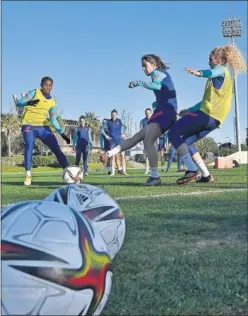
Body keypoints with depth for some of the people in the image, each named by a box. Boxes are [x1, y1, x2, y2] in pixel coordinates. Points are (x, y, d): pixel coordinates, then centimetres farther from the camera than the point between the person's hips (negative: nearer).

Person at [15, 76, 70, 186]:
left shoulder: (52, 101, 9)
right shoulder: (34, 93, -4)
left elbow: (53, 120, 13)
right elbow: (18, 103, -14)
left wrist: (62, 134, 5)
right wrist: (28, 102, -36)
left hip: (43, 127, 4)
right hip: (29, 125, -3)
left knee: (56, 149, -7)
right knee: (29, 146, -26)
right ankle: (28, 175, -20)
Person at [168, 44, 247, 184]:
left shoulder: (221, 69, 3)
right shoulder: (222, 76, 32)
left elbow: (213, 72, -25)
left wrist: (199, 73, -48)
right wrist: (190, 110, 39)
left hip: (207, 114, -10)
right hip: (214, 119, 10)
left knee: (173, 133, -11)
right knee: (185, 141, 12)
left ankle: (192, 170, -20)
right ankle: (206, 175, 6)